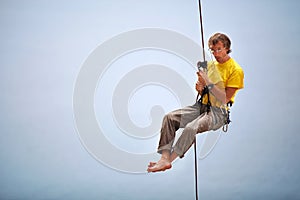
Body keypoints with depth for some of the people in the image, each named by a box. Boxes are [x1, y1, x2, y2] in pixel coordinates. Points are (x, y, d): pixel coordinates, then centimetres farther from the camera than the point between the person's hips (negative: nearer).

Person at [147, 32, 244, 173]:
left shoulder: (236, 70, -7)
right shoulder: (210, 65, 14)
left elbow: (225, 99, -15)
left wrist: (208, 83, -20)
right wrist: (200, 89, -4)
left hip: (218, 112, -7)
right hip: (202, 106, 7)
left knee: (191, 128, -33)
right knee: (170, 117, -13)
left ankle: (168, 160, -24)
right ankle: (165, 157, -20)